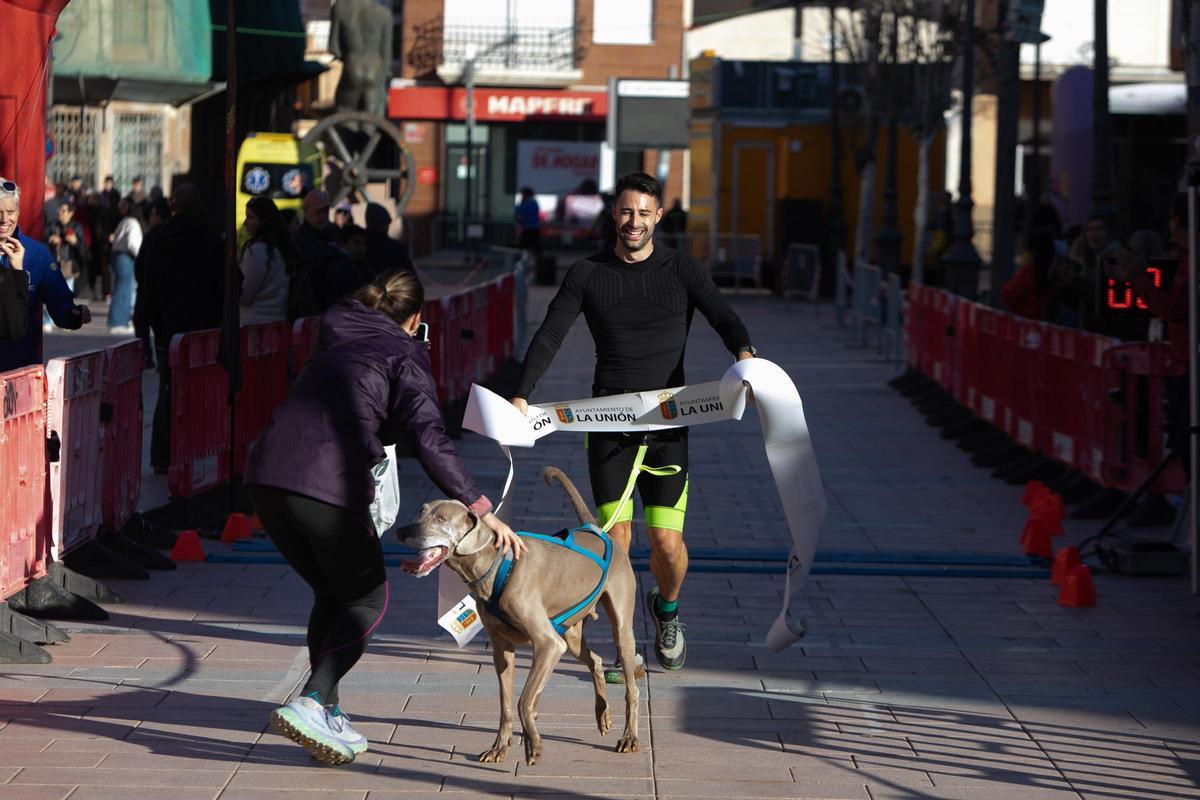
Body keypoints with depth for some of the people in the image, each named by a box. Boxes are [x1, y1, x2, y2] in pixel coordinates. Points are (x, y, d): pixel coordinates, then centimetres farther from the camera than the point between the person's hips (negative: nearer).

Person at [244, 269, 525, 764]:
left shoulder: (335, 341, 27)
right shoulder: (405, 357, 6)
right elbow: (429, 440, -7)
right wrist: (481, 509, -12)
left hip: (267, 472, 6)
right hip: (327, 484, -6)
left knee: (331, 594, 23)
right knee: (367, 599, 10)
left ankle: (327, 717, 19)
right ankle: (311, 703, -10)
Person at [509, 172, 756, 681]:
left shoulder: (681, 271, 5)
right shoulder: (587, 274, 6)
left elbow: (724, 318, -8)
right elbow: (549, 336, 0)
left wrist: (744, 353, -31)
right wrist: (522, 395, -16)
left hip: (667, 425, 0)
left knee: (667, 540, -5)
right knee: (615, 536, -6)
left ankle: (667, 608, 27)